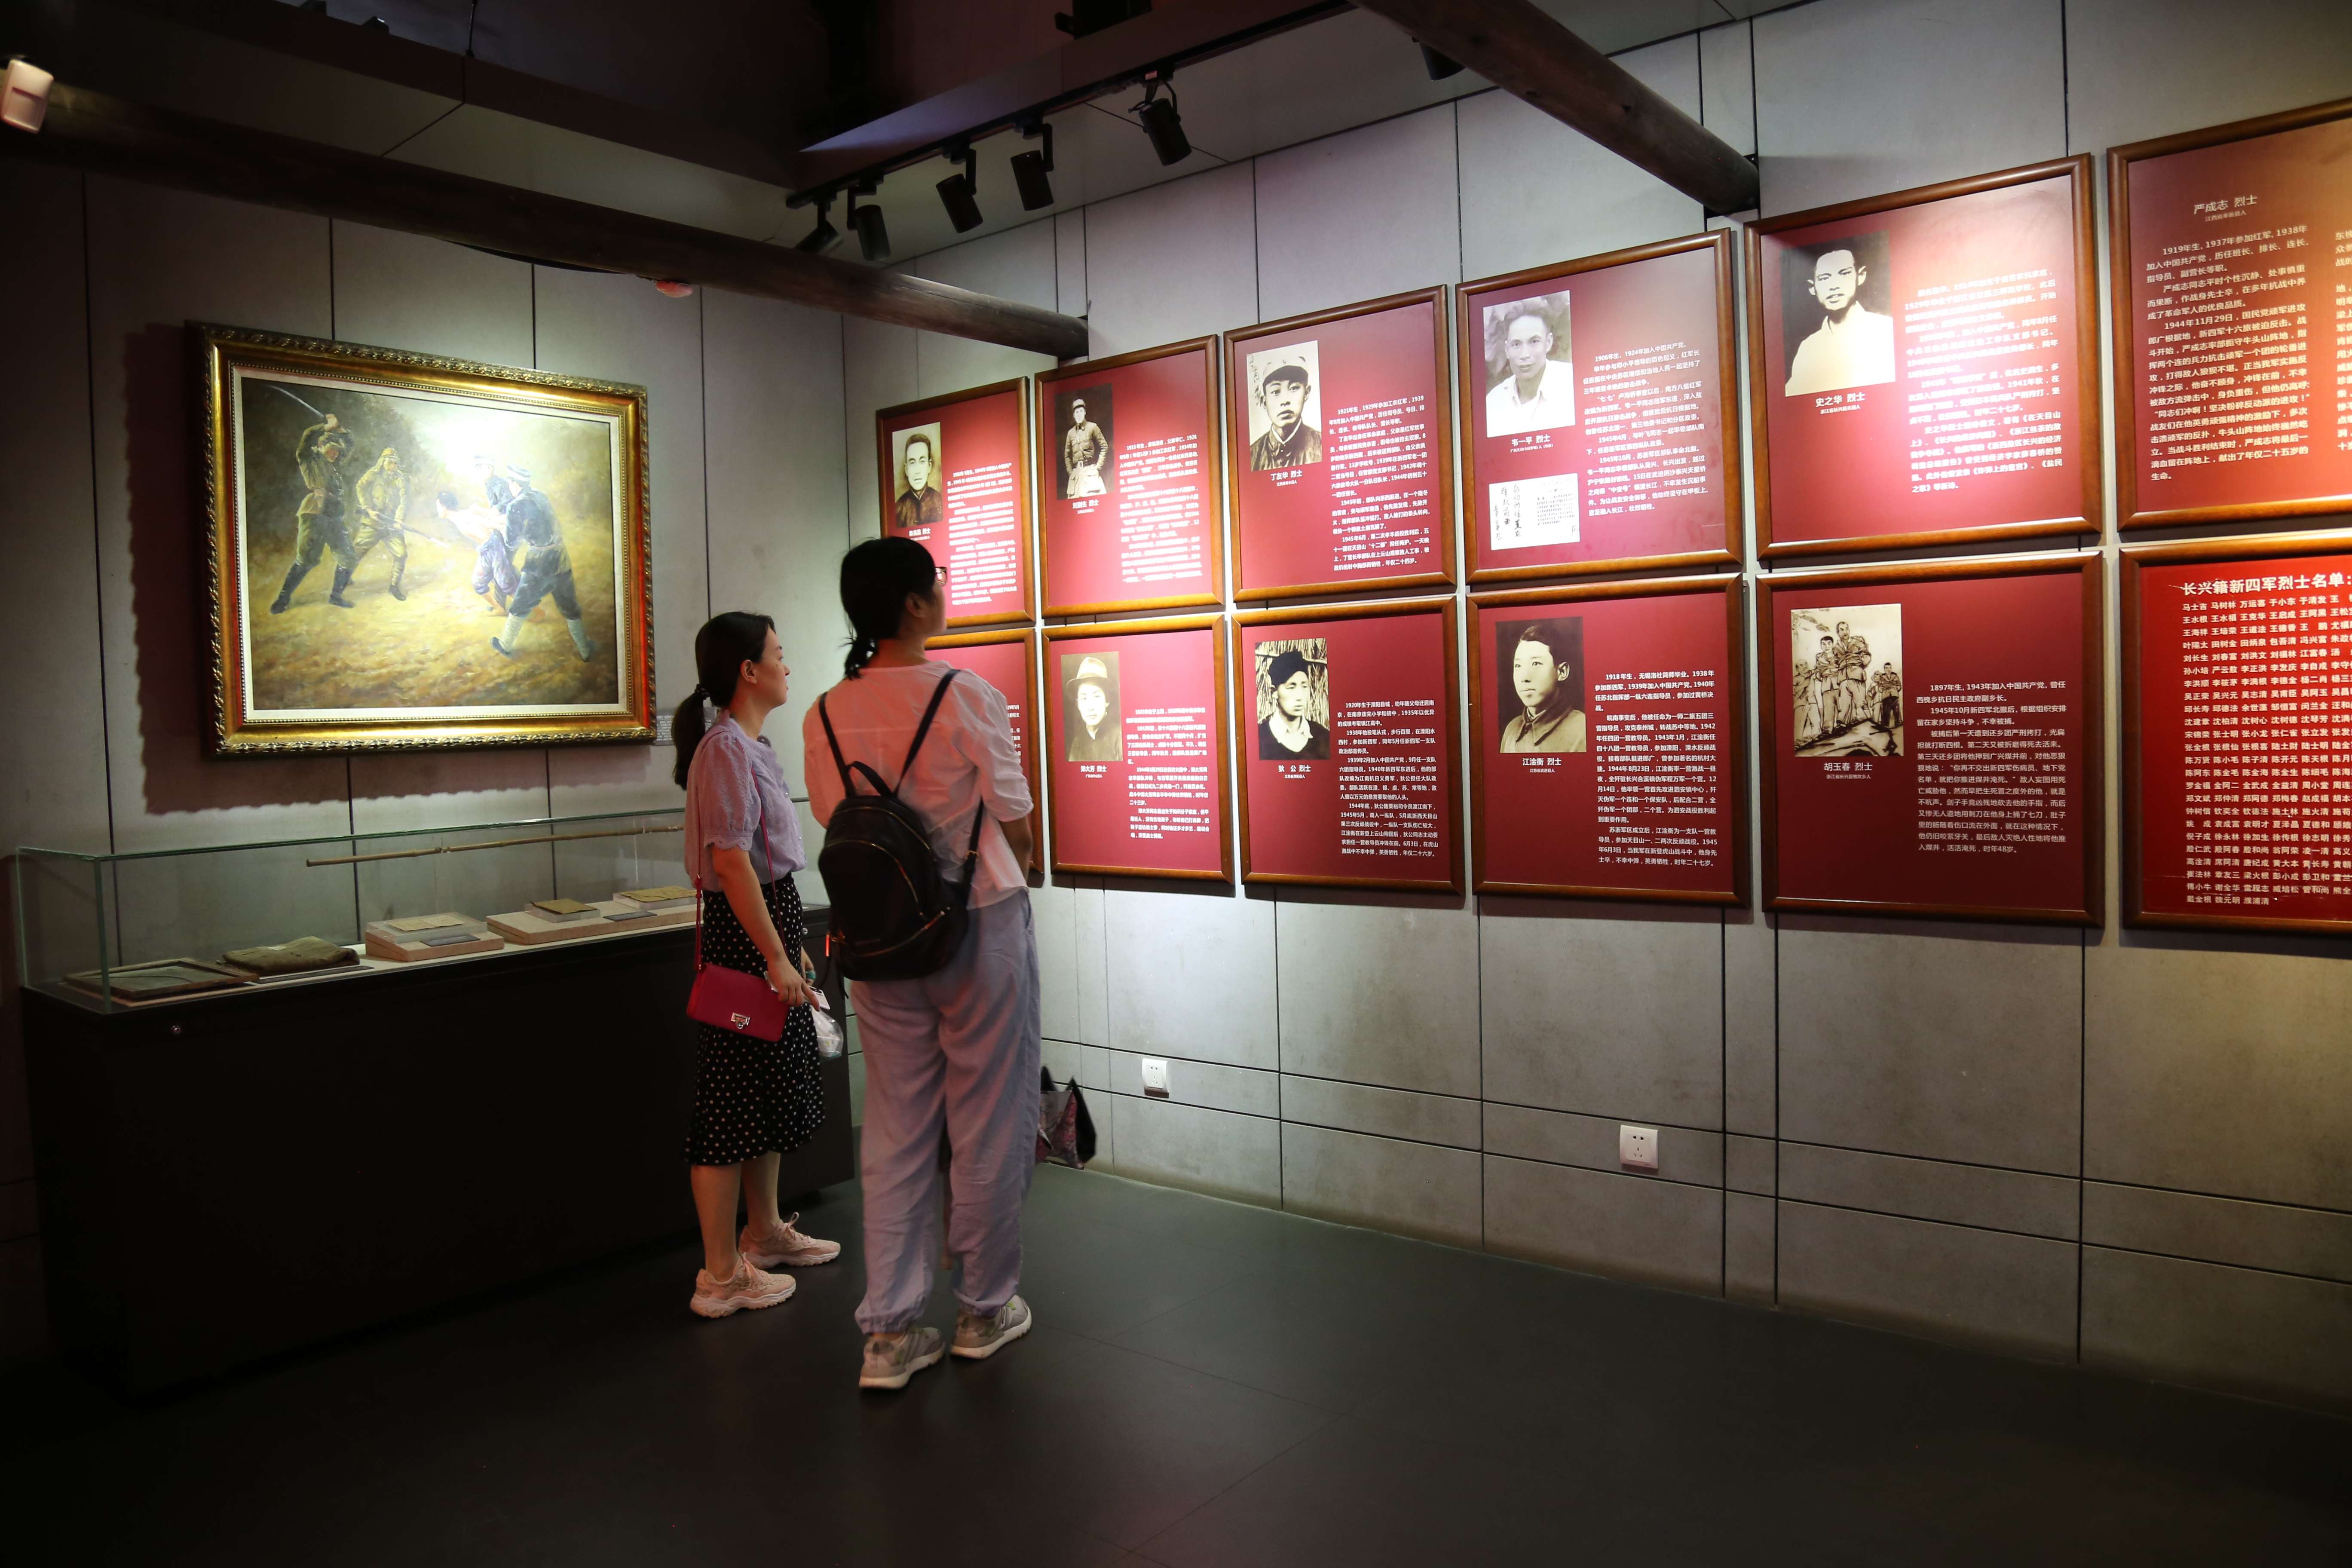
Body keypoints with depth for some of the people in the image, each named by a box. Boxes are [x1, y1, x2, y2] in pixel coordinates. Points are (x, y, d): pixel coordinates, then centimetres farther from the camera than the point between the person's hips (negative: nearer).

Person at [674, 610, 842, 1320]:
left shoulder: (750, 745, 14)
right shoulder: (725, 748, -17)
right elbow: (731, 861, -23)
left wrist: (794, 944, 21)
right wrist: (777, 958, -23)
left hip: (771, 918, 10)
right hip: (743, 933, -10)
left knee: (773, 1091, 18)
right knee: (733, 1099, -3)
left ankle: (765, 1233, 33)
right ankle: (721, 1276, 6)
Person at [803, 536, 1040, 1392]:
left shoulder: (825, 716, 0)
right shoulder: (966, 697, -14)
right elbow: (1016, 822, -6)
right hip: (979, 927, -4)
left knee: (895, 1132, 11)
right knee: (987, 1126, 10)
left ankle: (889, 1332, 17)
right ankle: (984, 1309, 24)